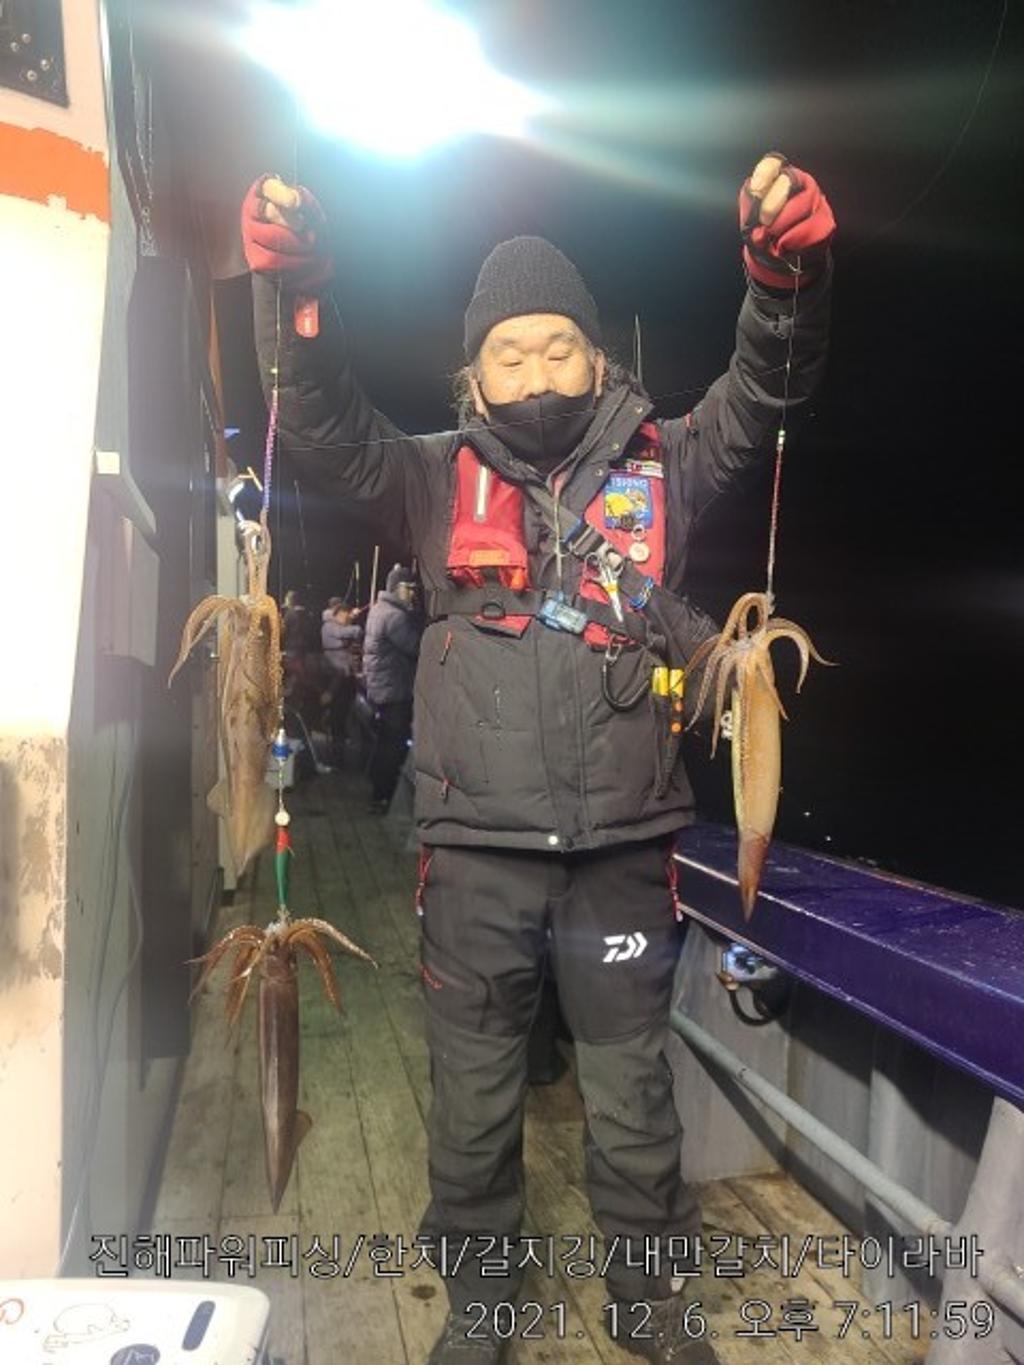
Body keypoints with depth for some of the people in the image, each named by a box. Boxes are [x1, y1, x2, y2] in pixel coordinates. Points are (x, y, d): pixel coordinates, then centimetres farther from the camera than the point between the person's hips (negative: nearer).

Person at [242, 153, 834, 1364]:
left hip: (624, 849, 0)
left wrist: (788, 270, -21)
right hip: (476, 852, 0)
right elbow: (326, 431, -4)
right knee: (473, 1093, 16)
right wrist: (293, 287, -18)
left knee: (632, 1094, 17)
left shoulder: (659, 468, 6)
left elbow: (765, 394, -3)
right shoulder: (442, 479, 6)